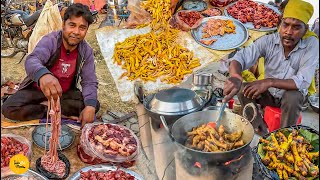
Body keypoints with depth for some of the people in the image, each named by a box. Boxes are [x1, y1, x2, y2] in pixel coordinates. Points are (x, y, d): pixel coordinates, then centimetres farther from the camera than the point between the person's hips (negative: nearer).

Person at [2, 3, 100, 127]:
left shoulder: (86, 51, -11)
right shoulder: (50, 40, -22)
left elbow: (89, 81, -13)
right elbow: (32, 60, -42)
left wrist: (90, 106, -36)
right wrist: (43, 74, -68)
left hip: (66, 93, 2)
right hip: (37, 89, -2)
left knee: (95, 106, -21)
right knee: (9, 108, -27)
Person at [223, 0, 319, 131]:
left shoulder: (311, 44, -21)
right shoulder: (268, 41, -17)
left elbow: (303, 82, -28)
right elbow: (240, 57, -28)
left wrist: (270, 82, -42)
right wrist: (235, 77, -52)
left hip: (292, 95, -2)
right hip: (268, 93, 2)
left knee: (293, 98, -34)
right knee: (243, 89, -22)